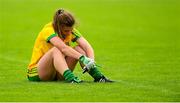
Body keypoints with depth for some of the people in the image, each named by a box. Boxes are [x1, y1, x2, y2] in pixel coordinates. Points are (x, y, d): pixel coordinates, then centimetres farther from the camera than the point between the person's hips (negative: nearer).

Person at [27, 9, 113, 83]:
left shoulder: (71, 31, -5)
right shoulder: (48, 30, -23)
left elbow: (87, 47, -17)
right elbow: (63, 48, -39)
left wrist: (91, 61, -37)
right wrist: (83, 59, -49)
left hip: (58, 73, 5)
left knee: (78, 48, -17)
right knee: (57, 50, -34)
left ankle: (98, 76, -27)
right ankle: (70, 78, -53)